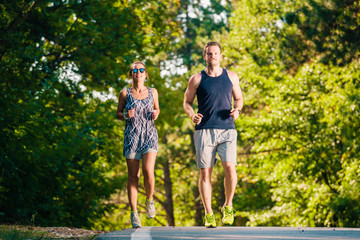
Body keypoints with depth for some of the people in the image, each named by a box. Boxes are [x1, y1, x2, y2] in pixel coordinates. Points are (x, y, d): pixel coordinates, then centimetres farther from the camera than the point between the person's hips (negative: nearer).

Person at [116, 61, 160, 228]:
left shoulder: (152, 92, 8)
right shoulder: (125, 94, 3)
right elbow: (118, 113, 12)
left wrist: (156, 114, 0)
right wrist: (126, 116, -10)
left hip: (150, 135, 0)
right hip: (131, 136, 0)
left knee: (148, 171, -17)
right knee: (133, 176, 0)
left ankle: (149, 200, 12)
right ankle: (134, 213, 7)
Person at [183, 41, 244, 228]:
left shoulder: (231, 77, 12)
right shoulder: (197, 79, 7)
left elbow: (238, 98, 22)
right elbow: (187, 102, 12)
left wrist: (237, 110, 0)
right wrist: (192, 115, -8)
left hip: (227, 130, 1)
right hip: (204, 130, 0)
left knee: (230, 168, -15)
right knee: (205, 172, -3)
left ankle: (228, 206, 8)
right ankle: (209, 214, 7)